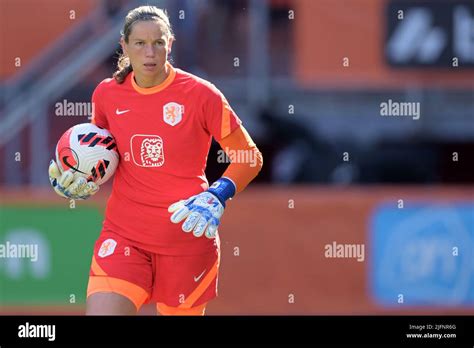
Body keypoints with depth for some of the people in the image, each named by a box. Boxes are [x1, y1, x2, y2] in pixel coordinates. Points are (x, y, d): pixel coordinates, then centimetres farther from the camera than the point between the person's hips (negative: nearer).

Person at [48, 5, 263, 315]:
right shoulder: (106, 94, 3)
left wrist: (217, 197, -17)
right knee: (101, 311, -17)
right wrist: (82, 182, 1)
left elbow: (250, 158, -1)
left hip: (187, 236, -2)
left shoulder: (200, 94, -8)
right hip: (123, 234, 2)